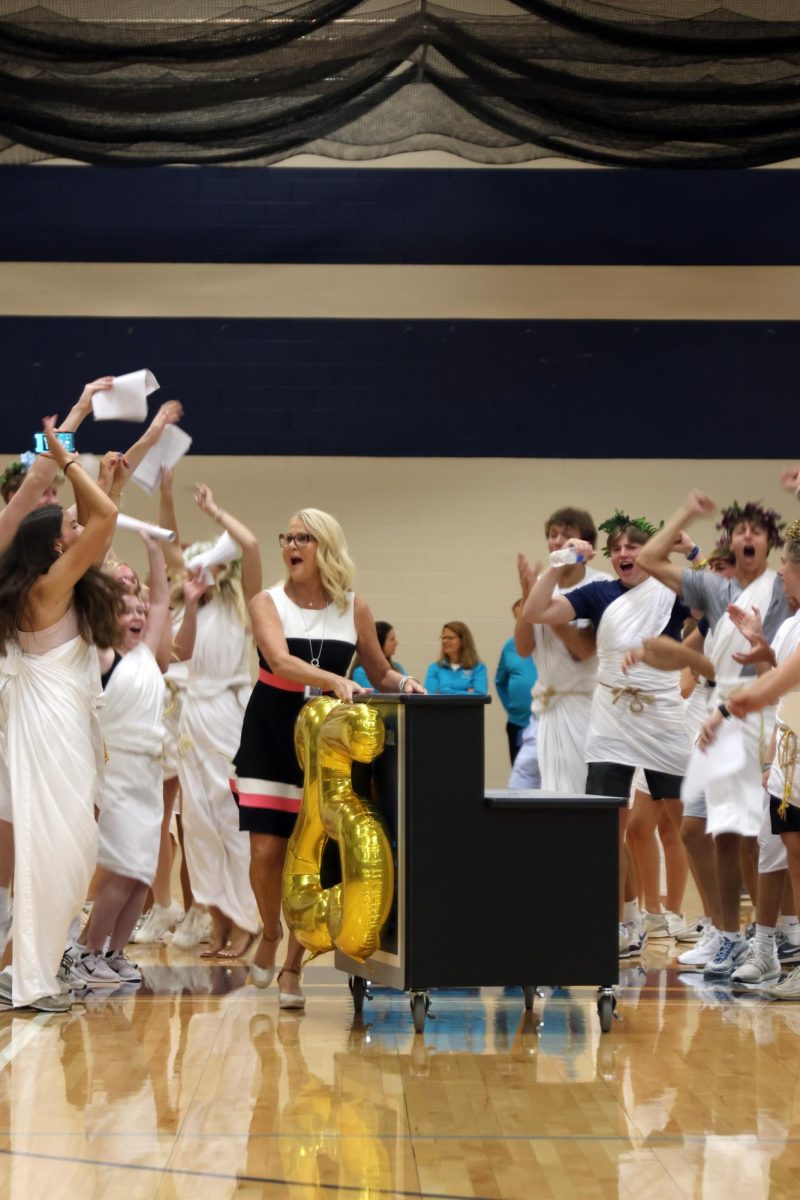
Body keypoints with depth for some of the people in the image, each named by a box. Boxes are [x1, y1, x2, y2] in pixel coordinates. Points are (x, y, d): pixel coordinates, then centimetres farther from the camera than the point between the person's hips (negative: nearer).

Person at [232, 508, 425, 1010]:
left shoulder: (354, 608, 2)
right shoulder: (268, 603, -4)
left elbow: (380, 673, 12)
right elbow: (280, 661, -22)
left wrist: (403, 683, -11)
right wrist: (334, 680, -39)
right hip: (270, 738, -1)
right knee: (266, 852, -6)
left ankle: (293, 966, 11)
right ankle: (270, 934, 24)